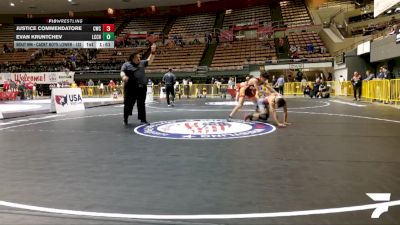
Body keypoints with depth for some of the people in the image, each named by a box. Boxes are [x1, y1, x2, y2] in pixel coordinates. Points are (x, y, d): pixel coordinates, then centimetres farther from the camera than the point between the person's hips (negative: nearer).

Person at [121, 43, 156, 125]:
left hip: (142, 88, 4)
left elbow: (150, 61, 16)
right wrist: (123, 76, -30)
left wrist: (153, 52, 5)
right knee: (128, 104, 3)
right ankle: (125, 118, 21)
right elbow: (122, 72, -8)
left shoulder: (142, 63, 15)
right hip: (131, 88, -3)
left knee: (141, 104, 6)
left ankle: (143, 120, 11)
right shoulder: (126, 65, 2)